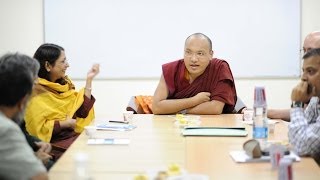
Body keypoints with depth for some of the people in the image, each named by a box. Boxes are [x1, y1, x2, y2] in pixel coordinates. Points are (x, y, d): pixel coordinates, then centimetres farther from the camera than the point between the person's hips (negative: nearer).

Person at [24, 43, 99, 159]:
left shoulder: (65, 83, 11)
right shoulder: (36, 91, -12)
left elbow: (82, 112, 7)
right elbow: (38, 128, -17)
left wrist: (89, 80, 5)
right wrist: (66, 123, -11)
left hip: (73, 136, 7)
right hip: (54, 144, -7)